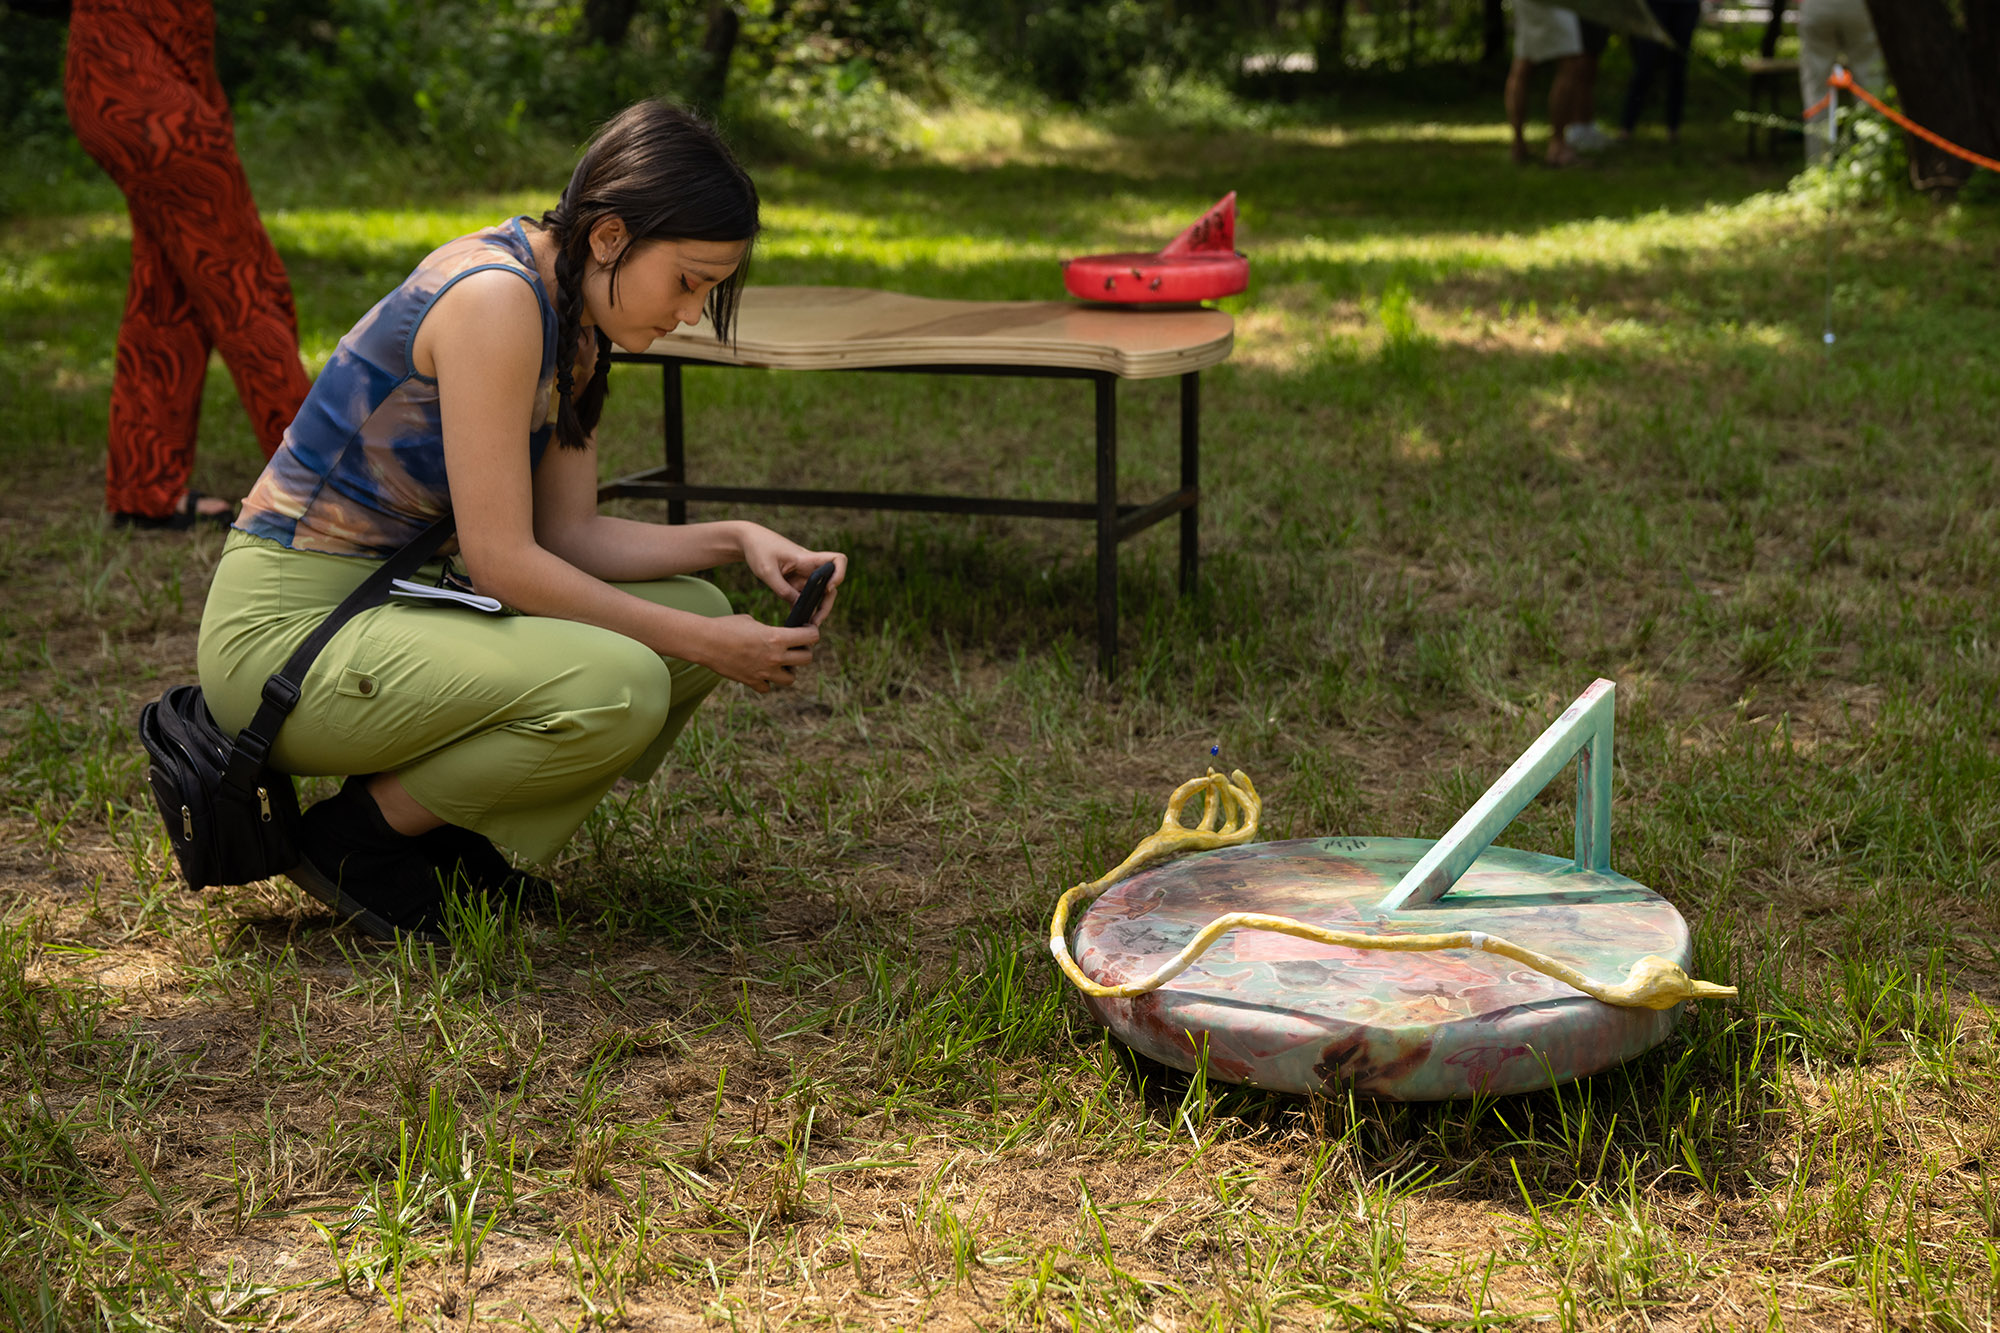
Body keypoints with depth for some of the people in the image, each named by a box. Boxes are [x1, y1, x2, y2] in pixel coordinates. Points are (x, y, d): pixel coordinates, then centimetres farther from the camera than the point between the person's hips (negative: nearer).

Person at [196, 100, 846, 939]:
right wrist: (696, 644, -19)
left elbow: (568, 533, 6)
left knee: (699, 614, 2)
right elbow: (501, 560, -23)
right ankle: (357, 838, -5)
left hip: (392, 600, 10)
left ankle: (438, 834, 8)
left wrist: (735, 541, -5)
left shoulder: (575, 324, 7)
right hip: (285, 631, -10)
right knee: (619, 686, -29)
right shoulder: (494, 297, -22)